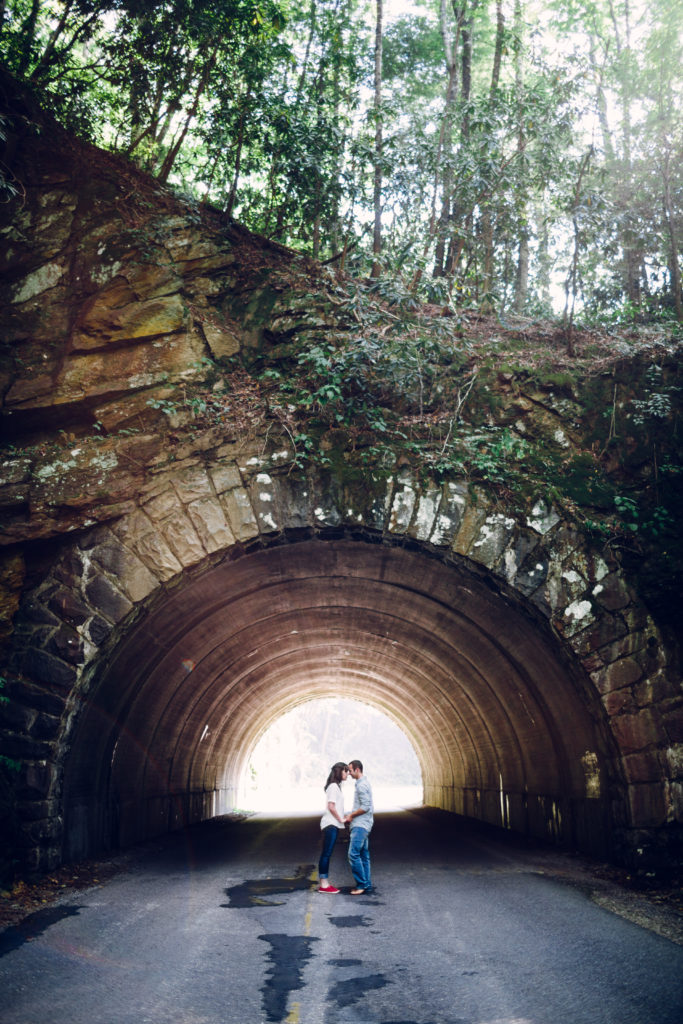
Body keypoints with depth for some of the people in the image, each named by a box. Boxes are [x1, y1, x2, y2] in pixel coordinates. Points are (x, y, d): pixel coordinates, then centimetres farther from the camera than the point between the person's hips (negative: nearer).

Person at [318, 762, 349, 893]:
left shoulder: (336, 786, 17)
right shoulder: (333, 786, -13)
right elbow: (331, 807, -18)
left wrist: (342, 819, 9)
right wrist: (341, 819, -10)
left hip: (333, 825, 10)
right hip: (330, 824, -10)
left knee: (327, 854, 10)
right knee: (326, 854, -6)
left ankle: (324, 883, 13)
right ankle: (323, 884, -4)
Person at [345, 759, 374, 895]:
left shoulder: (362, 785, -15)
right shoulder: (365, 783, 18)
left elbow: (365, 806, -21)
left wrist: (351, 815, -10)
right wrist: (352, 816, 18)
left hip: (360, 825, -11)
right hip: (363, 824, 11)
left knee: (353, 854, -13)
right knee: (363, 854, 10)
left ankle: (362, 884, -11)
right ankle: (367, 884, 12)